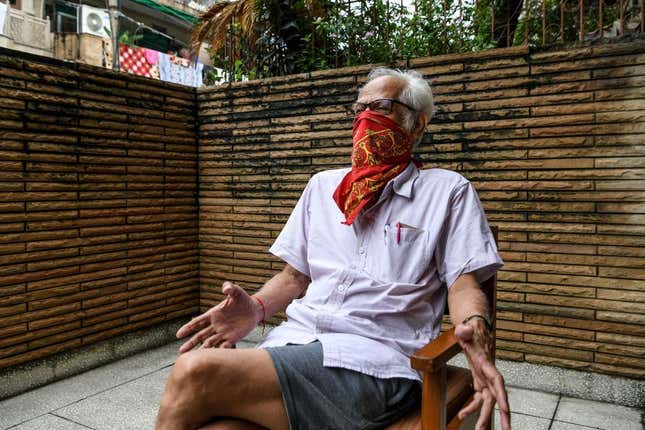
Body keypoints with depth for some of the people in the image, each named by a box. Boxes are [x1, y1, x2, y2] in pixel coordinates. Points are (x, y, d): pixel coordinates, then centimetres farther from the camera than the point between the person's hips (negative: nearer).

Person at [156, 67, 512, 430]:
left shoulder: (447, 191, 7)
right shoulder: (323, 185, 19)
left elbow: (464, 286, 1)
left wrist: (475, 331, -21)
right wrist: (256, 308, 0)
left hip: (373, 362, -3)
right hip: (295, 341, 4)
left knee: (195, 373, -24)